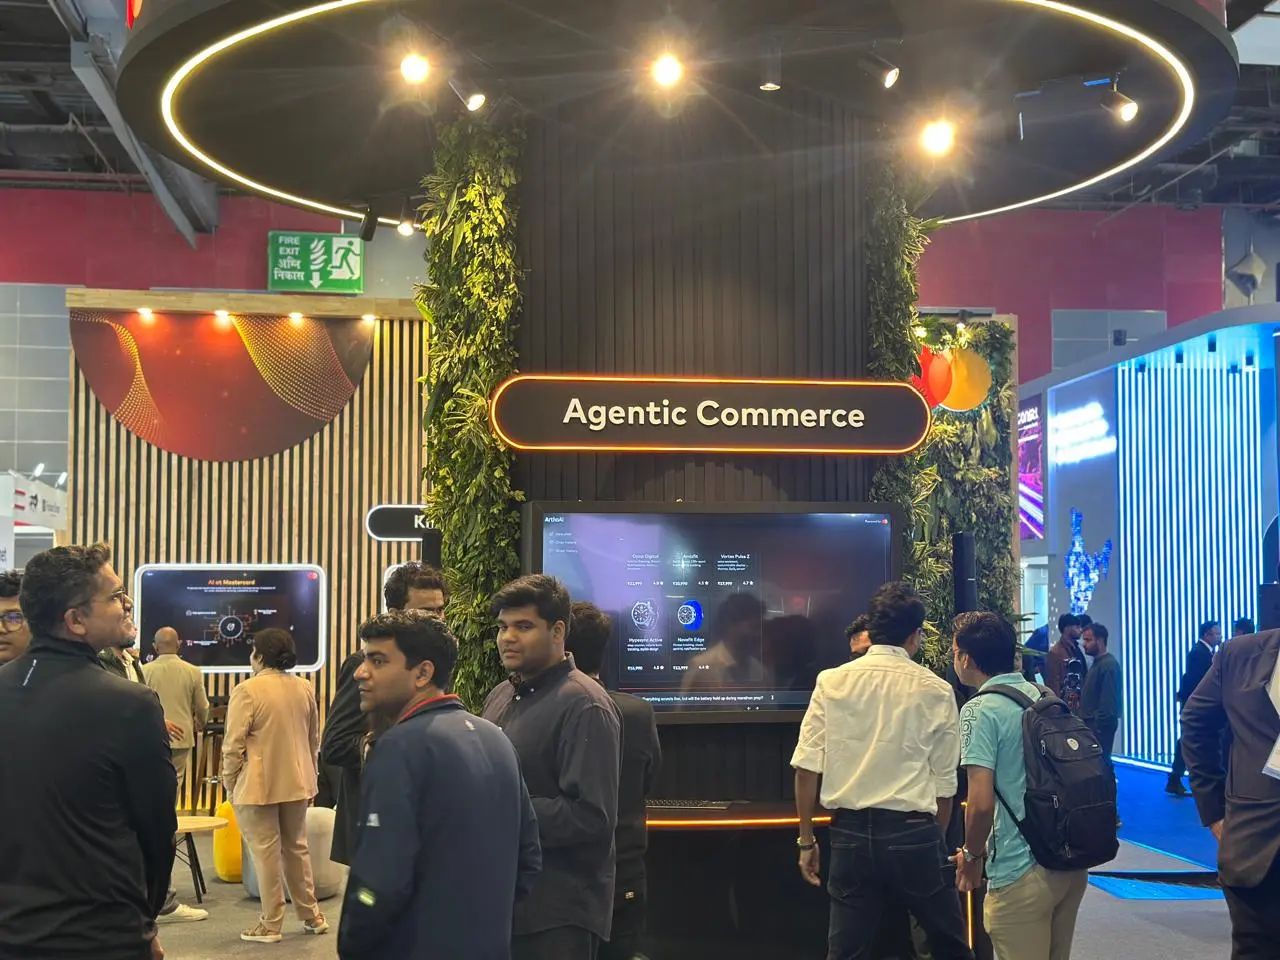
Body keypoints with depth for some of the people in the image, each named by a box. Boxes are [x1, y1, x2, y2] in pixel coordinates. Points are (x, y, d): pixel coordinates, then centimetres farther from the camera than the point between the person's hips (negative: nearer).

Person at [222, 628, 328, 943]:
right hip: (297, 783, 6)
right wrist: (308, 778, 23)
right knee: (297, 849, 18)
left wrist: (230, 784, -1)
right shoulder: (304, 688, 4)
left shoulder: (248, 690, -14)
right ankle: (311, 915, 24)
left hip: (258, 785, -6)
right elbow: (314, 738, 13)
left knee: (266, 854, 2)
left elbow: (233, 745, -13)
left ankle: (270, 924, 9)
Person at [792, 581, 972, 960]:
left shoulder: (831, 683, 0)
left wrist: (806, 841, 5)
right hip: (913, 833, -1)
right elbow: (944, 783, 0)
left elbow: (807, 769, -3)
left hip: (850, 833, 2)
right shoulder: (935, 692, -2)